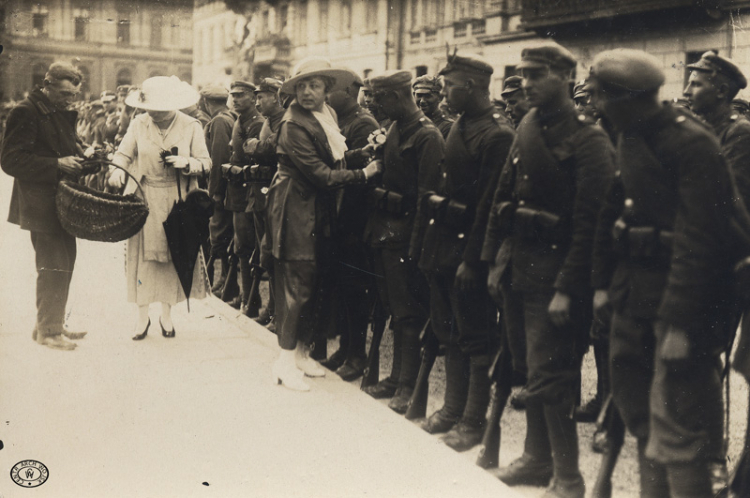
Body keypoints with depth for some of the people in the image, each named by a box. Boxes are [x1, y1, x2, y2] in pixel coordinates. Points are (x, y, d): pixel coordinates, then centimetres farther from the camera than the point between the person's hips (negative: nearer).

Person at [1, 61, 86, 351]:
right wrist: (57, 164, -23)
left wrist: (79, 157, 4)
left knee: (64, 262, 13)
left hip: (63, 200, 9)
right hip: (41, 204, -9)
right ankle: (47, 330, 5)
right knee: (54, 266, -7)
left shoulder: (63, 113, 15)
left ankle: (52, 324, 25)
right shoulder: (26, 112, -13)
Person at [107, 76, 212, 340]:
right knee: (143, 254, 0)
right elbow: (123, 154, 7)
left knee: (174, 254, 4)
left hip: (177, 201, -1)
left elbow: (205, 163, -3)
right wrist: (118, 170, -13)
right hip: (145, 201, 1)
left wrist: (187, 163, -23)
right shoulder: (138, 124, 0)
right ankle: (142, 316, 10)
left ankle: (167, 315, 18)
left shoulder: (191, 127, -4)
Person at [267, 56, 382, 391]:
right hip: (297, 210, -8)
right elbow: (322, 174, -19)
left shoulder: (327, 116, 12)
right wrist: (363, 174, -14)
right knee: (297, 284, -5)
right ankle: (286, 361, 6)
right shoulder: (294, 125, -16)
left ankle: (301, 351, 24)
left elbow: (335, 159, 14)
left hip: (320, 212, 8)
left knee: (312, 282, 12)